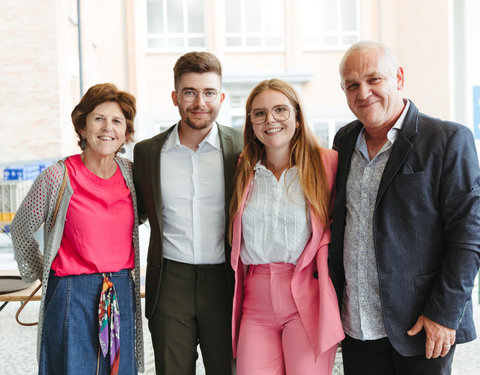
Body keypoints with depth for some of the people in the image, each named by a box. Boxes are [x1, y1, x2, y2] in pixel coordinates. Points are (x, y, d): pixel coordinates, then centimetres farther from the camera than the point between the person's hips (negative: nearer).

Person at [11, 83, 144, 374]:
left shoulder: (130, 173, 2)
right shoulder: (57, 178, -9)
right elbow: (22, 229, 6)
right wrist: (39, 272, 10)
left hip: (122, 295, 4)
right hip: (72, 294, -4)